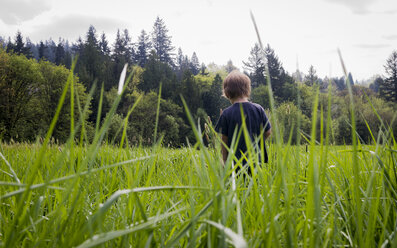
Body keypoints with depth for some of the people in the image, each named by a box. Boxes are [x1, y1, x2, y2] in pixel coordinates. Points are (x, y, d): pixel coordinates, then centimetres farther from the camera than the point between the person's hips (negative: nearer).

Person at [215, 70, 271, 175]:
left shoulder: (227, 114, -10)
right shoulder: (258, 109, -2)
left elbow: (224, 140, -5)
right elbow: (268, 132, 6)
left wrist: (224, 161, 4)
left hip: (236, 163, -2)